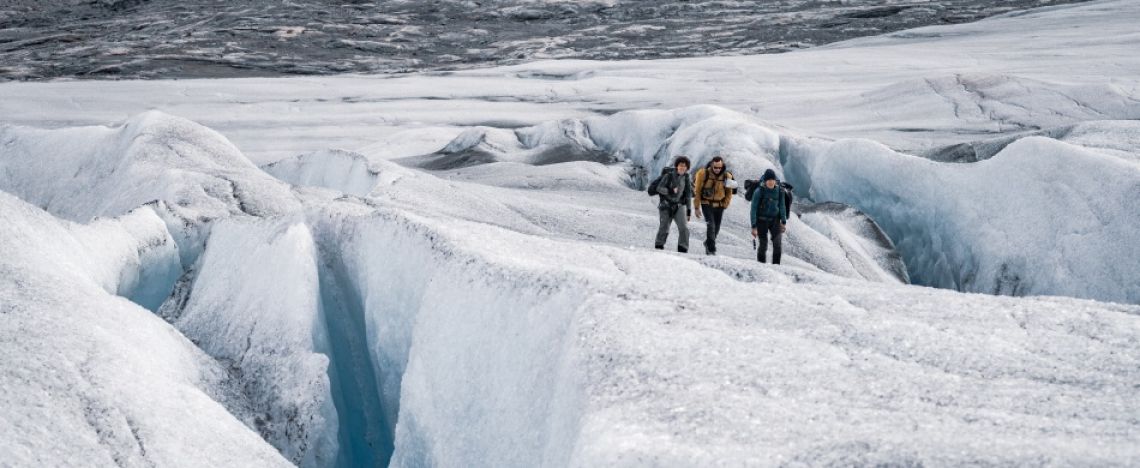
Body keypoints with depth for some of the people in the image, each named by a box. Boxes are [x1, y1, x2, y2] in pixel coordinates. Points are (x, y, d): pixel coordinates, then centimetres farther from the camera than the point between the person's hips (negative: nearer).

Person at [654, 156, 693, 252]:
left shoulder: (686, 179, 5)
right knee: (664, 227, -1)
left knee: (684, 228, -11)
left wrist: (689, 210, 7)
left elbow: (688, 195, 10)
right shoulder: (669, 175, -7)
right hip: (666, 205, -3)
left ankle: (682, 249, -6)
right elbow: (659, 188, -11)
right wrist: (671, 191, -27)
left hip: (678, 206, 3)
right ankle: (659, 246, 19)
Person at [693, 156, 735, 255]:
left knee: (716, 228, 9)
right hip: (706, 204, -3)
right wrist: (696, 207, -4)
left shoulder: (727, 176, -4)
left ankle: (708, 244, 33)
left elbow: (729, 192, 10)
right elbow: (697, 191, -4)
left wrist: (725, 204, -2)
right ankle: (711, 249, -19)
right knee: (710, 225, -19)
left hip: (719, 205, 3)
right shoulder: (703, 174, -11)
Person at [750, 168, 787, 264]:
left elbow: (781, 206, 11)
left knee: (778, 244, -9)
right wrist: (754, 226, -13)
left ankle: (776, 265, 2)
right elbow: (754, 209, -11)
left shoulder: (779, 190, -3)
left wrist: (783, 222, 8)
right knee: (763, 245, -3)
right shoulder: (759, 191, -14)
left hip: (774, 220, 3)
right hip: (762, 220, -3)